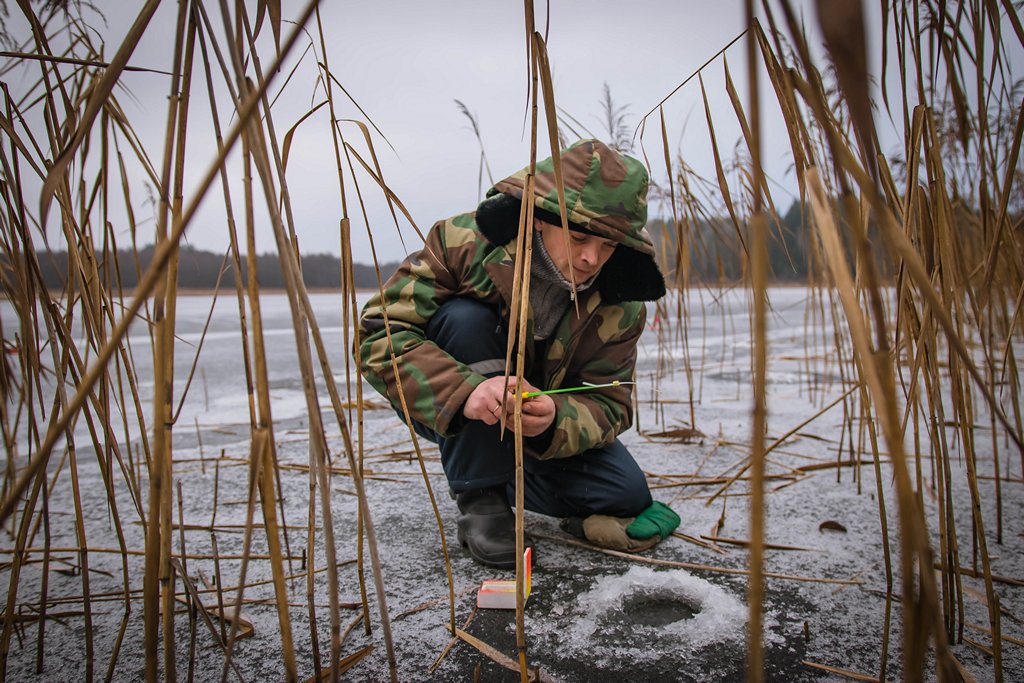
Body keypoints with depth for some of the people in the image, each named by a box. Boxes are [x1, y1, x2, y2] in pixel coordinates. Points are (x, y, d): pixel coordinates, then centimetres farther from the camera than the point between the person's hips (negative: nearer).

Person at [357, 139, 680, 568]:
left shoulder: (620, 307, -17)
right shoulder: (464, 241, -26)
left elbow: (609, 404, -16)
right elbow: (378, 334, -30)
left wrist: (554, 419, -41)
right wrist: (464, 390, -48)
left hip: (552, 426, 3)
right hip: (444, 414, -2)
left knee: (626, 497, -16)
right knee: (464, 318, -33)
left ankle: (507, 479, 16)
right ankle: (478, 495, -18)